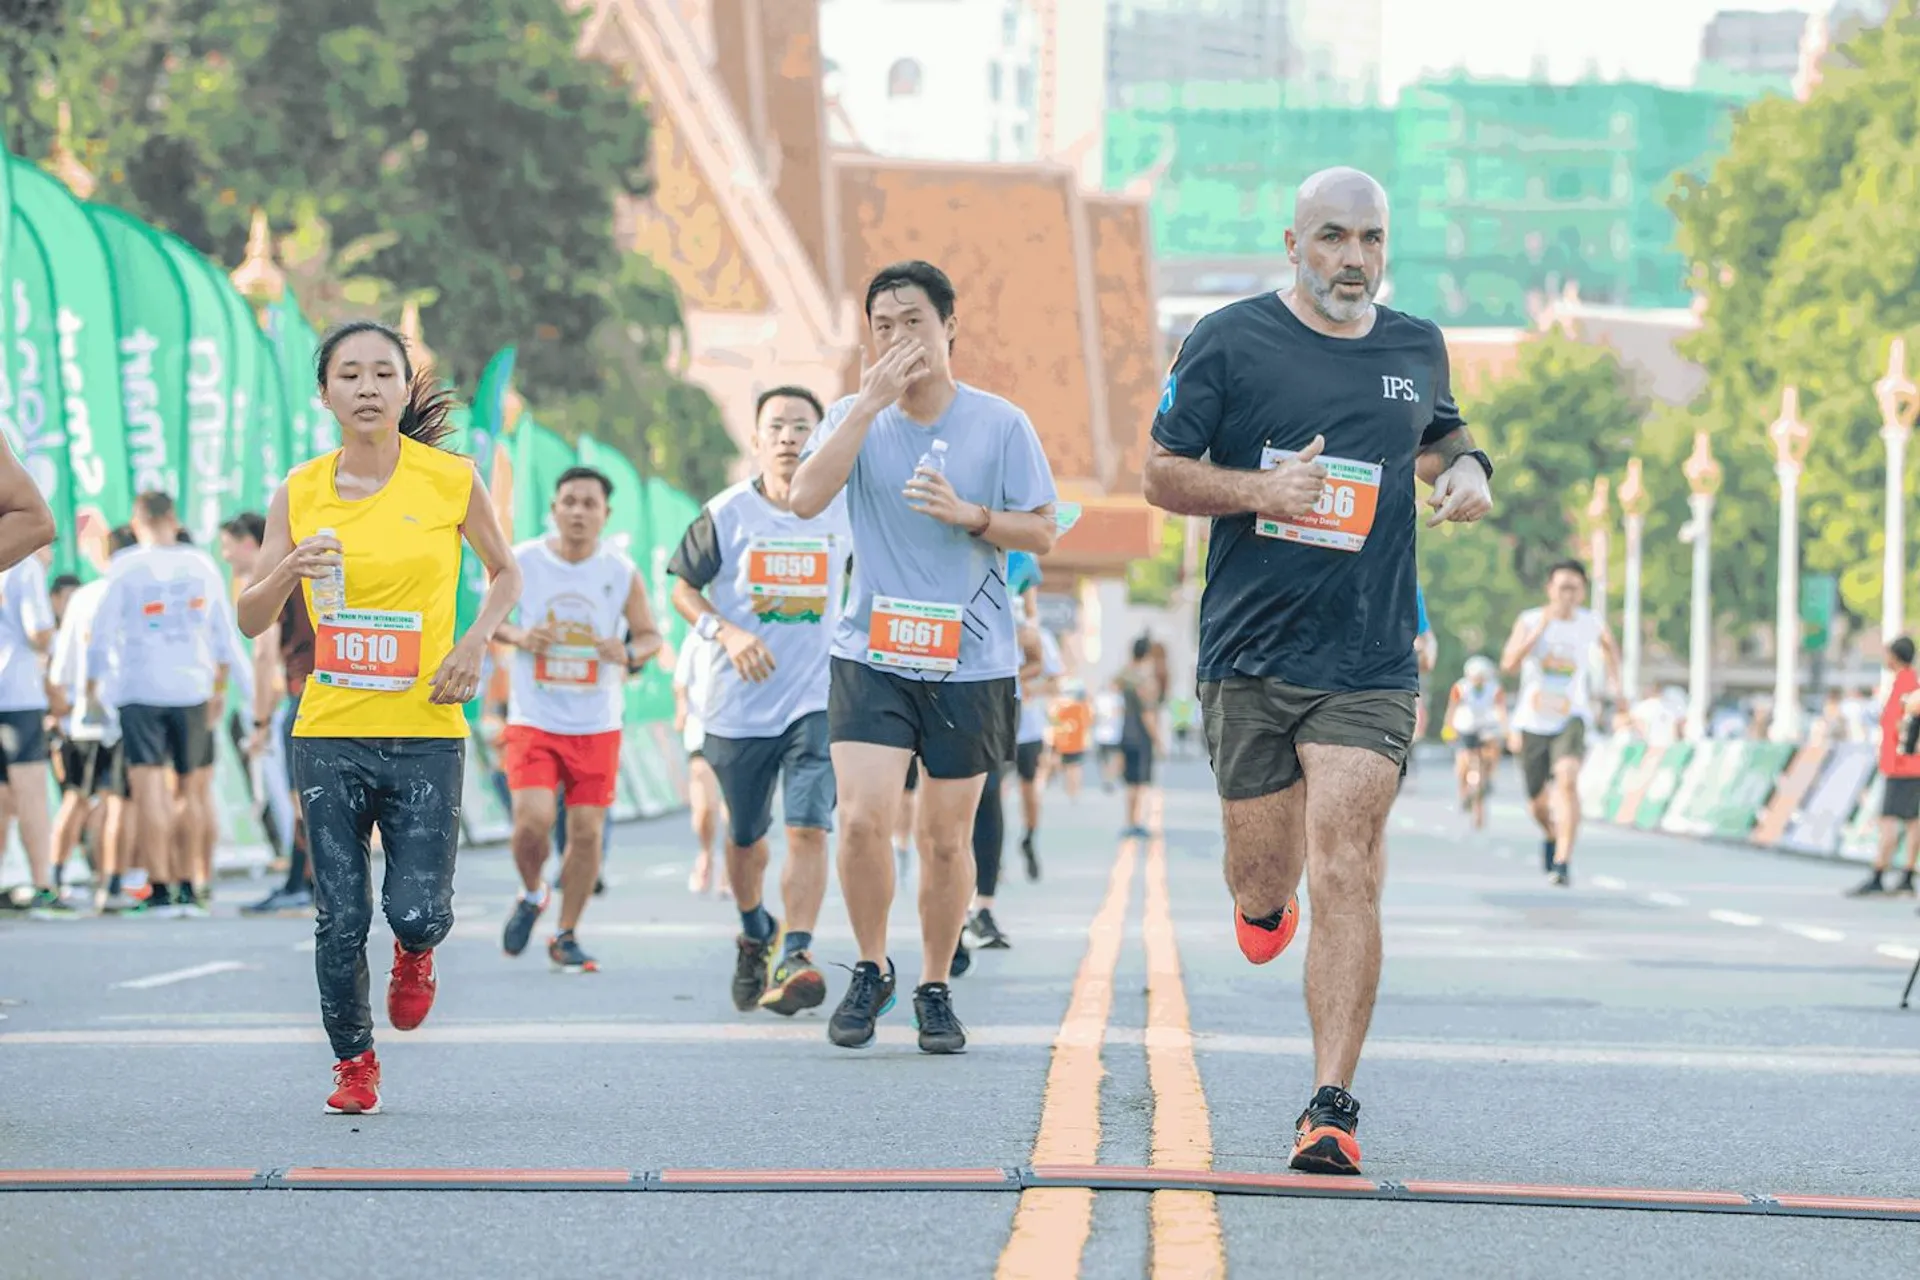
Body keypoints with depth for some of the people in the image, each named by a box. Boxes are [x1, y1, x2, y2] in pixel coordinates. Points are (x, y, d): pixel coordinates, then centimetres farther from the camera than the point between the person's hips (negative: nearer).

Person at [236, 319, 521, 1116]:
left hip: (427, 732, -1)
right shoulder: (299, 493, 1)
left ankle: (416, 950, 29)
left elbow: (506, 574, 14)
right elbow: (250, 620, 6)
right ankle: (353, 1064, 22)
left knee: (416, 910, -10)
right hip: (329, 734, 1)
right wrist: (289, 572, -15)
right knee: (340, 920, -1)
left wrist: (475, 642, -4)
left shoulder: (450, 480, -2)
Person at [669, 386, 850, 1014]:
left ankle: (792, 959, -22)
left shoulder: (844, 510, -2)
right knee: (745, 835, 14)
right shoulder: (727, 514, -6)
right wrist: (727, 632, -15)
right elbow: (682, 588, 2)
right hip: (742, 703, 1)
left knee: (808, 827, -18)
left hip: (818, 697, -1)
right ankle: (755, 933, 41)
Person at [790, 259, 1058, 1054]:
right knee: (862, 819, -13)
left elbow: (1042, 534, 3)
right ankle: (871, 971, 8)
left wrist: (970, 514, -16)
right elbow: (805, 498, -15)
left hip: (970, 661, 0)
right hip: (872, 655, 0)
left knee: (946, 838, 5)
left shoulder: (1000, 424, -1)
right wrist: (870, 401, -19)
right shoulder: (855, 417, 2)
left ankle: (935, 990, 22)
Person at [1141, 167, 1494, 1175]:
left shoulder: (1416, 348, 9)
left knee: (1345, 875, -12)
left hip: (1368, 664, 1)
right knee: (1263, 879, 5)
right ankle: (1264, 903, 46)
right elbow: (1164, 474, 0)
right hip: (1247, 653, -1)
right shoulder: (1228, 343, -2)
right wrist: (1260, 489, -18)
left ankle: (1332, 1109, -12)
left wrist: (1465, 469, 7)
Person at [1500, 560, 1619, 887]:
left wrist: (1615, 678, 14)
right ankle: (1551, 835, 46)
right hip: (1533, 721, 1)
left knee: (1567, 780, -28)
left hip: (1571, 718, -1)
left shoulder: (1591, 623, 0)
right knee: (1537, 802, 10)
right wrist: (1540, 629, -27)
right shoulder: (1530, 621, -6)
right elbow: (1509, 664, -22)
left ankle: (1563, 861, -29)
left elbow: (1608, 643, 26)